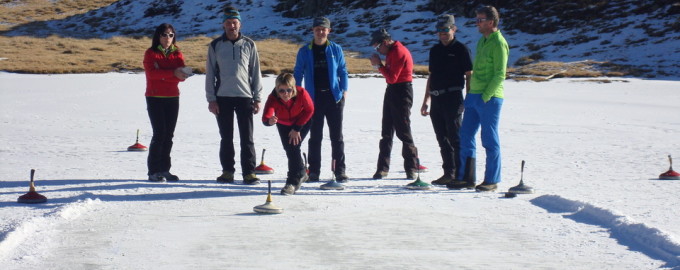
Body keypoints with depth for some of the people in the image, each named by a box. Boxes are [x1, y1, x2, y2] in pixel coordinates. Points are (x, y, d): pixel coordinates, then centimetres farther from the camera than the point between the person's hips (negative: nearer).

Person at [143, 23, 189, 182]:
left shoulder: (177, 54, 10)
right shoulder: (151, 53, 0)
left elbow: (182, 76, -4)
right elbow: (151, 73, -17)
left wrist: (162, 74, -20)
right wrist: (172, 73, -28)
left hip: (172, 98, 4)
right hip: (155, 98, -4)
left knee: (169, 134, 5)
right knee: (159, 133, -10)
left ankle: (164, 169, 12)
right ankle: (153, 171, -4)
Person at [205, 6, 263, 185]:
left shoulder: (249, 45, 5)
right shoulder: (215, 46, 5)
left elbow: (255, 73, 7)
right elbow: (210, 74, 5)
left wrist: (257, 98, 2)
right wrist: (211, 99, -2)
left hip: (245, 96, -1)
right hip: (222, 98, 1)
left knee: (247, 137, -1)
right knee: (226, 138, 7)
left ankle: (249, 172, 2)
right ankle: (227, 171, 14)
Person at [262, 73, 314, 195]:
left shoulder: (301, 93, -37)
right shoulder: (273, 98, -37)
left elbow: (309, 110, -19)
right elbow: (265, 118, -48)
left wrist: (297, 128, -16)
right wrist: (269, 120, -73)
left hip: (302, 121, -2)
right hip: (283, 124, 2)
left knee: (293, 147, -15)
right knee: (289, 149, 6)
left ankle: (293, 182, -7)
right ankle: (301, 173, 33)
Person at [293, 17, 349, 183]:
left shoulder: (336, 49, 5)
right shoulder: (305, 51, 4)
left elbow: (343, 71, 9)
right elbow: (298, 74, 9)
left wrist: (344, 91, -1)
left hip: (334, 97, 0)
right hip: (314, 98, 0)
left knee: (337, 136, 2)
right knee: (315, 136, 5)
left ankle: (340, 170, 7)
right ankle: (314, 171, 11)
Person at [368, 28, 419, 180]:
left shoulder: (399, 52, -17)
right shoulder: (391, 52, 15)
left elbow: (392, 78, -20)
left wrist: (379, 65, -13)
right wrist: (379, 65, 2)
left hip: (402, 92, -10)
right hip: (392, 91, 10)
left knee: (403, 132, -7)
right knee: (387, 132, 8)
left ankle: (411, 168, 0)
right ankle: (382, 168, 11)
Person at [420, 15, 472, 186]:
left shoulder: (461, 49, -2)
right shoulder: (435, 50, 17)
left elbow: (469, 76, -4)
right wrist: (426, 100, 19)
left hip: (453, 98, -7)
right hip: (436, 100, 7)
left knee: (455, 139, -6)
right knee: (443, 140, 10)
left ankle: (460, 174, -2)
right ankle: (448, 173, 17)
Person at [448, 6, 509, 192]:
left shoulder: (498, 43, -11)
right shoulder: (482, 40, 17)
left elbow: (500, 74, -16)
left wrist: (486, 96, -18)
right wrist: (471, 94, 15)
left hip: (489, 98, -9)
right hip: (474, 96, 9)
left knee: (490, 140, -1)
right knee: (466, 136, 8)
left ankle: (491, 180, 8)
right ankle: (467, 178, 15)